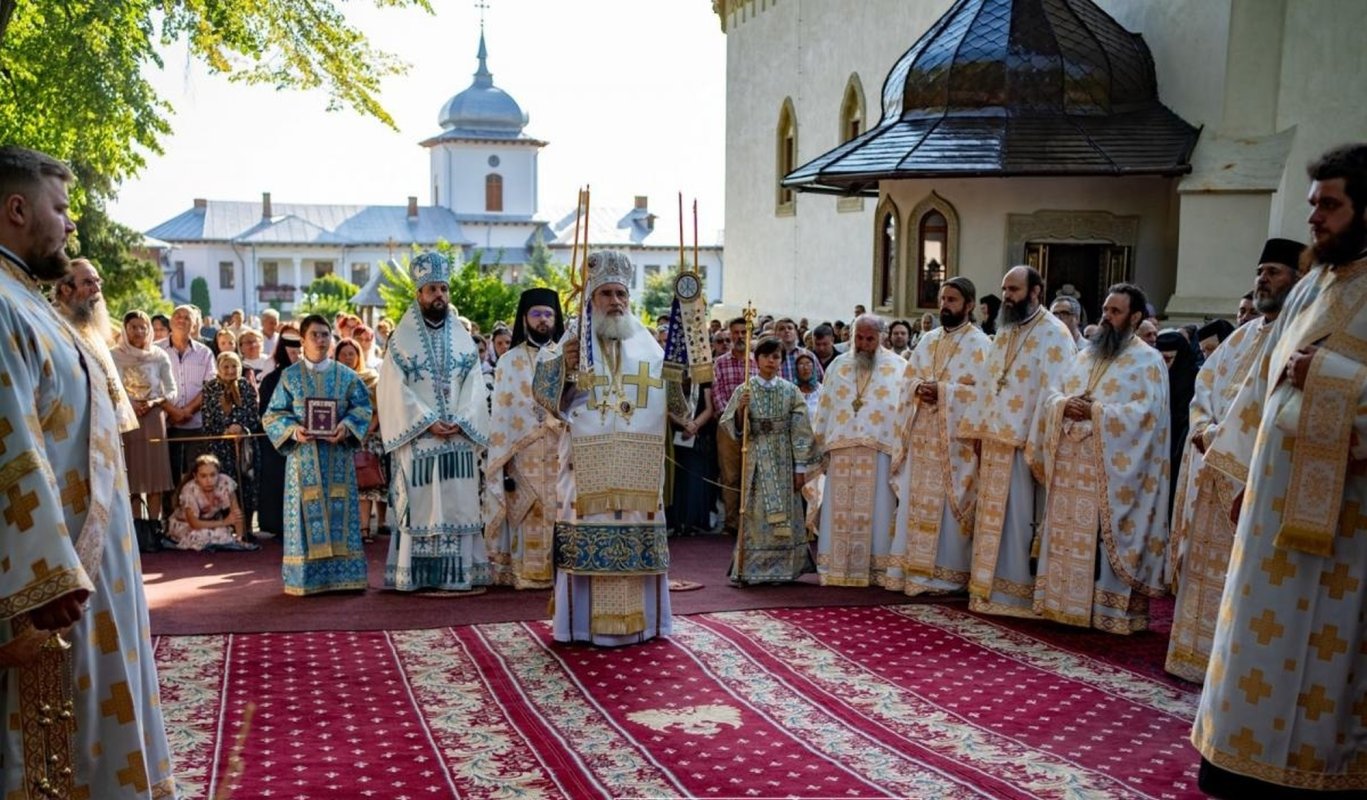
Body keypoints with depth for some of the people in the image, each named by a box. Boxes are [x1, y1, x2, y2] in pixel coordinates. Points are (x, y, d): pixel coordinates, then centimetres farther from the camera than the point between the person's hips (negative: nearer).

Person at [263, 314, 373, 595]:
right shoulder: (289, 376, 5)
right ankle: (307, 576, 5)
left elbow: (363, 408, 5)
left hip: (338, 458, 1)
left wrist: (346, 426, -14)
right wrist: (293, 430, -15)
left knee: (339, 513, 2)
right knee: (306, 515, -1)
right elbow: (274, 414, 4)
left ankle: (341, 574, 8)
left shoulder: (347, 376, 8)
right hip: (303, 458, -1)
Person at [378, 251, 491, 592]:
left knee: (459, 503, 3)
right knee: (419, 504, -1)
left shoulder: (463, 337, 10)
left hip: (459, 437, 3)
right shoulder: (401, 338, 2)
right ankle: (416, 574, 4)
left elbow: (475, 385, 5)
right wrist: (428, 422, -14)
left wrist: (460, 421, -10)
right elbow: (396, 389, -5)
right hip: (417, 438, -3)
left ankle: (459, 572, 8)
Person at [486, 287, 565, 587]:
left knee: (559, 516, -1)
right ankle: (524, 572, 6)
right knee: (525, 519, -1)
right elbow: (501, 414, 2)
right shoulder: (509, 361, 6)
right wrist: (502, 465, -5)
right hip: (522, 458, -1)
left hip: (560, 456, 1)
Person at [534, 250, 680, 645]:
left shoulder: (647, 343, 13)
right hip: (589, 463, -3)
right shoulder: (575, 339, 5)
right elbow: (546, 393, -3)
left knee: (637, 536, 5)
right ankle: (585, 621, 6)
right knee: (588, 535, -3)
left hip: (639, 465, 3)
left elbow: (675, 398, 15)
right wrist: (562, 364, -21)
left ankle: (638, 619, 16)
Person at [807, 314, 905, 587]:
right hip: (841, 450, 3)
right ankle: (835, 568, 9)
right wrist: (821, 447, 8)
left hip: (879, 450, -3)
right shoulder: (838, 366, 14)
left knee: (876, 510, -1)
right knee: (839, 510, 3)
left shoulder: (898, 368, 4)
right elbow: (824, 409, 13)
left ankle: (877, 568, 6)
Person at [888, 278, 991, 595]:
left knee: (947, 506, -3)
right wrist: (919, 389, -8)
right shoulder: (928, 340, 14)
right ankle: (914, 567, 14)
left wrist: (942, 391, -19)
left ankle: (947, 573, 5)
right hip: (922, 435, 6)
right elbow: (907, 379, 13)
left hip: (954, 439, -6)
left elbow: (981, 391, -13)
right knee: (916, 502, 7)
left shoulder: (979, 344, -4)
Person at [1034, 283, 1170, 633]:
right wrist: (1064, 404, -8)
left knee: (1105, 539, -5)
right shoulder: (1085, 356, 19)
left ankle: (1110, 610, 2)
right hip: (1072, 465, 7)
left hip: (1112, 470, -6)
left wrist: (1095, 411, -19)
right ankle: (1068, 601, 17)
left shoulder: (1148, 360, -2)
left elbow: (1146, 412, -14)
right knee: (1069, 535, 9)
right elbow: (1053, 393, 15)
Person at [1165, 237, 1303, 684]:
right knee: (1207, 565, 12)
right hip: (1213, 467, 8)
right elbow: (1205, 385, 16)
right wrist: (1205, 427, -4)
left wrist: (1222, 435, -17)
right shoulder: (1242, 336, 19)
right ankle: (1201, 653, 21)